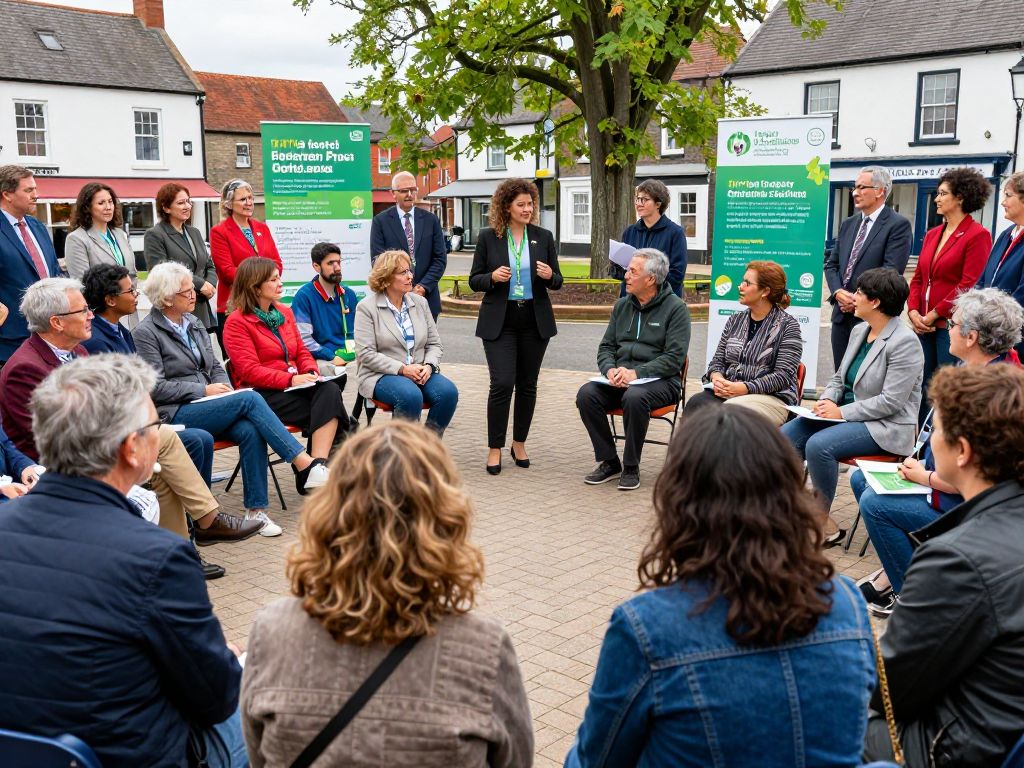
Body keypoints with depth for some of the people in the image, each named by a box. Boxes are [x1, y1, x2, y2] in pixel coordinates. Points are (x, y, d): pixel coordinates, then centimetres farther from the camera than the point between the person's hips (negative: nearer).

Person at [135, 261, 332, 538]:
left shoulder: (193, 323, 16)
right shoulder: (146, 333, -4)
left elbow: (215, 366, 19)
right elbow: (156, 387, -10)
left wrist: (226, 390, -2)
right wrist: (204, 391, -13)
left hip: (206, 406, 6)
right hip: (175, 415, -6)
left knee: (249, 430, -26)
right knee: (250, 399, -26)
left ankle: (255, 510, -22)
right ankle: (306, 467, -27)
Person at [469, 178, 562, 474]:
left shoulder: (543, 237, 5)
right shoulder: (488, 237, 0)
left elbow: (557, 282, 9)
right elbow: (474, 280, 3)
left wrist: (549, 275, -13)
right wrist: (492, 277, -17)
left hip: (535, 321, 3)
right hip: (499, 321, -2)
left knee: (527, 385, 8)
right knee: (501, 383, -10)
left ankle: (519, 444, 23)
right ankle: (494, 448, 2)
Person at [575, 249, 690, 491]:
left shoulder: (675, 308, -3)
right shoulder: (622, 306, 15)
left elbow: (674, 357, -11)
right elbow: (606, 347, 14)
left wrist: (636, 373, -22)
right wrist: (610, 370, -9)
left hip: (659, 381, -5)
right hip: (619, 379, 5)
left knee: (634, 397, -37)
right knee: (586, 394, -23)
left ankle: (631, 467, -18)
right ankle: (609, 462, -10)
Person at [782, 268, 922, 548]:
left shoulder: (904, 342, -17)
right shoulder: (859, 331, 9)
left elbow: (890, 401, -22)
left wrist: (841, 411, -20)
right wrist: (827, 400, -5)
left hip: (886, 427, -8)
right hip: (849, 415, 9)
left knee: (818, 445, -29)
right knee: (787, 435, -9)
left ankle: (822, 523, -13)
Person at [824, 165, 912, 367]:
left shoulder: (898, 225, -6)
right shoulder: (848, 224, 16)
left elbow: (891, 271, -15)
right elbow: (831, 264, 14)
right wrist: (838, 292, -5)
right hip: (842, 315, 7)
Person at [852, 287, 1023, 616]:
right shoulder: (970, 368, -1)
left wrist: (924, 477, -15)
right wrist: (917, 461, 4)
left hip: (964, 504, -10)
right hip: (935, 473, 10)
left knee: (874, 502, -18)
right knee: (861, 479, 12)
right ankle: (893, 570, 20)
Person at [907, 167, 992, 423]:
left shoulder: (977, 235, -8)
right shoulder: (932, 235, 15)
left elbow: (969, 285, -14)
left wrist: (934, 315, -12)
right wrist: (913, 312, 0)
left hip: (952, 326, -7)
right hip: (925, 326, 7)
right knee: (923, 388, 11)